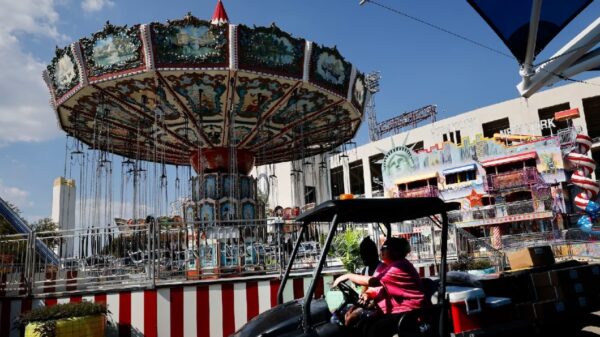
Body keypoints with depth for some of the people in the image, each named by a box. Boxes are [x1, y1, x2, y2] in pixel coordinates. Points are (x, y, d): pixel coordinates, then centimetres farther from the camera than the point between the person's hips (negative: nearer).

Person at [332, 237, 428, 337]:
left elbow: (372, 281, -22)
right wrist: (367, 294, -9)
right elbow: (383, 290, 11)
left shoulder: (400, 266, -17)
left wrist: (348, 276, -14)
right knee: (366, 324, -6)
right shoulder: (393, 266, 16)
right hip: (398, 309, 10)